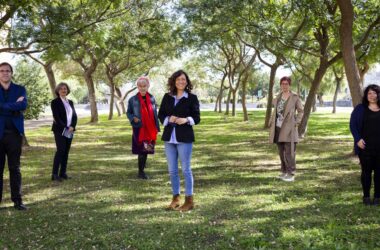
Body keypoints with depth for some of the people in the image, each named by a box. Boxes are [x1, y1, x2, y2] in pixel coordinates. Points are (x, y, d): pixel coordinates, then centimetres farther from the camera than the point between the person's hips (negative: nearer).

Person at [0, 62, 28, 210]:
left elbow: (23, 105, -11)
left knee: (15, 169, 5)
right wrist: (14, 106, -11)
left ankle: (17, 200, 9)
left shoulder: (20, 90, 8)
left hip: (14, 133, 0)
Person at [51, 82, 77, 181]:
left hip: (70, 131, 6)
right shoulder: (55, 102, -2)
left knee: (66, 152, 4)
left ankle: (63, 173, 9)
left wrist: (72, 127, -7)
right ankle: (54, 174, -14)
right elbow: (56, 117, -10)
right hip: (60, 130, -6)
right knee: (60, 150, -15)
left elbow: (75, 115, 10)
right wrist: (65, 128, -15)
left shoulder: (70, 102, 16)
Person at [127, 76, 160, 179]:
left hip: (150, 130, 3)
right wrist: (133, 118, -15)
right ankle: (141, 172, 10)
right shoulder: (132, 100, -4)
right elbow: (128, 113, 6)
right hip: (139, 129, -3)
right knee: (141, 150, -3)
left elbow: (155, 114, 10)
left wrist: (157, 127, 8)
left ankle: (142, 170, 27)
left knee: (147, 150, 10)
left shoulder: (152, 98, 4)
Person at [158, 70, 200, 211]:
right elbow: (160, 115, 10)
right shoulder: (167, 97, 8)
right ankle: (175, 198, 23)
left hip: (184, 138, -4)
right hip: (169, 138, 4)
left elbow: (197, 118, 0)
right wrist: (168, 119, -11)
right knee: (172, 170, 10)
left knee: (186, 169, 0)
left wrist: (186, 120, -19)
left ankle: (189, 201, 10)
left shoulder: (192, 98, -1)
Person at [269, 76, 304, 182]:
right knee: (281, 151, 10)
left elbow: (301, 111, 1)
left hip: (289, 128, -5)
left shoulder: (295, 97, -3)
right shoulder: (278, 97, 12)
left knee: (289, 152, -7)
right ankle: (284, 172, 20)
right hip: (278, 128, 6)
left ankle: (291, 174, -2)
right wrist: (272, 121, 8)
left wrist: (296, 123, -8)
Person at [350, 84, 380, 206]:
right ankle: (366, 196, 16)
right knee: (366, 171, 6)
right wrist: (358, 139, -11)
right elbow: (353, 124, 0)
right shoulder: (360, 109, 4)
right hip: (365, 146, -1)